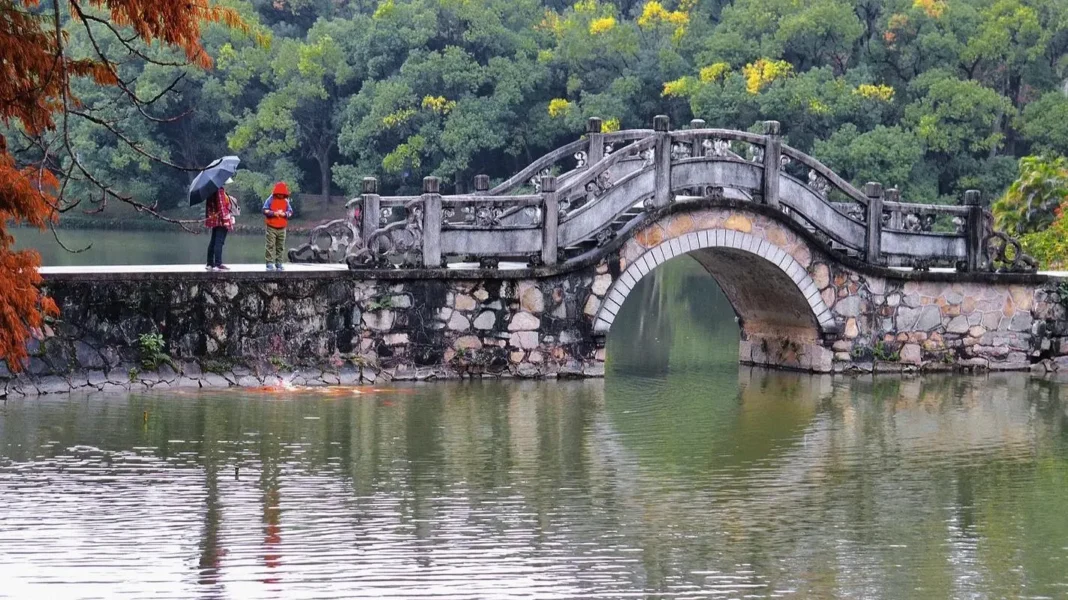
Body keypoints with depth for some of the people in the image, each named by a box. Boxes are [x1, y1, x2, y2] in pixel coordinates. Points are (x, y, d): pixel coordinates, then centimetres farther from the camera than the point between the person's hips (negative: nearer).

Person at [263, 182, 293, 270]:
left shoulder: (286, 201, 7)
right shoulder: (271, 200, -4)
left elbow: (290, 212, 4)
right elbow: (265, 210, -11)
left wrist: (284, 214, -16)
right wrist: (274, 213, -21)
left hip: (282, 228, 4)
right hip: (271, 227, -4)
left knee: (280, 247, 8)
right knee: (271, 246, -7)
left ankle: (278, 263, 15)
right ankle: (270, 263, -8)